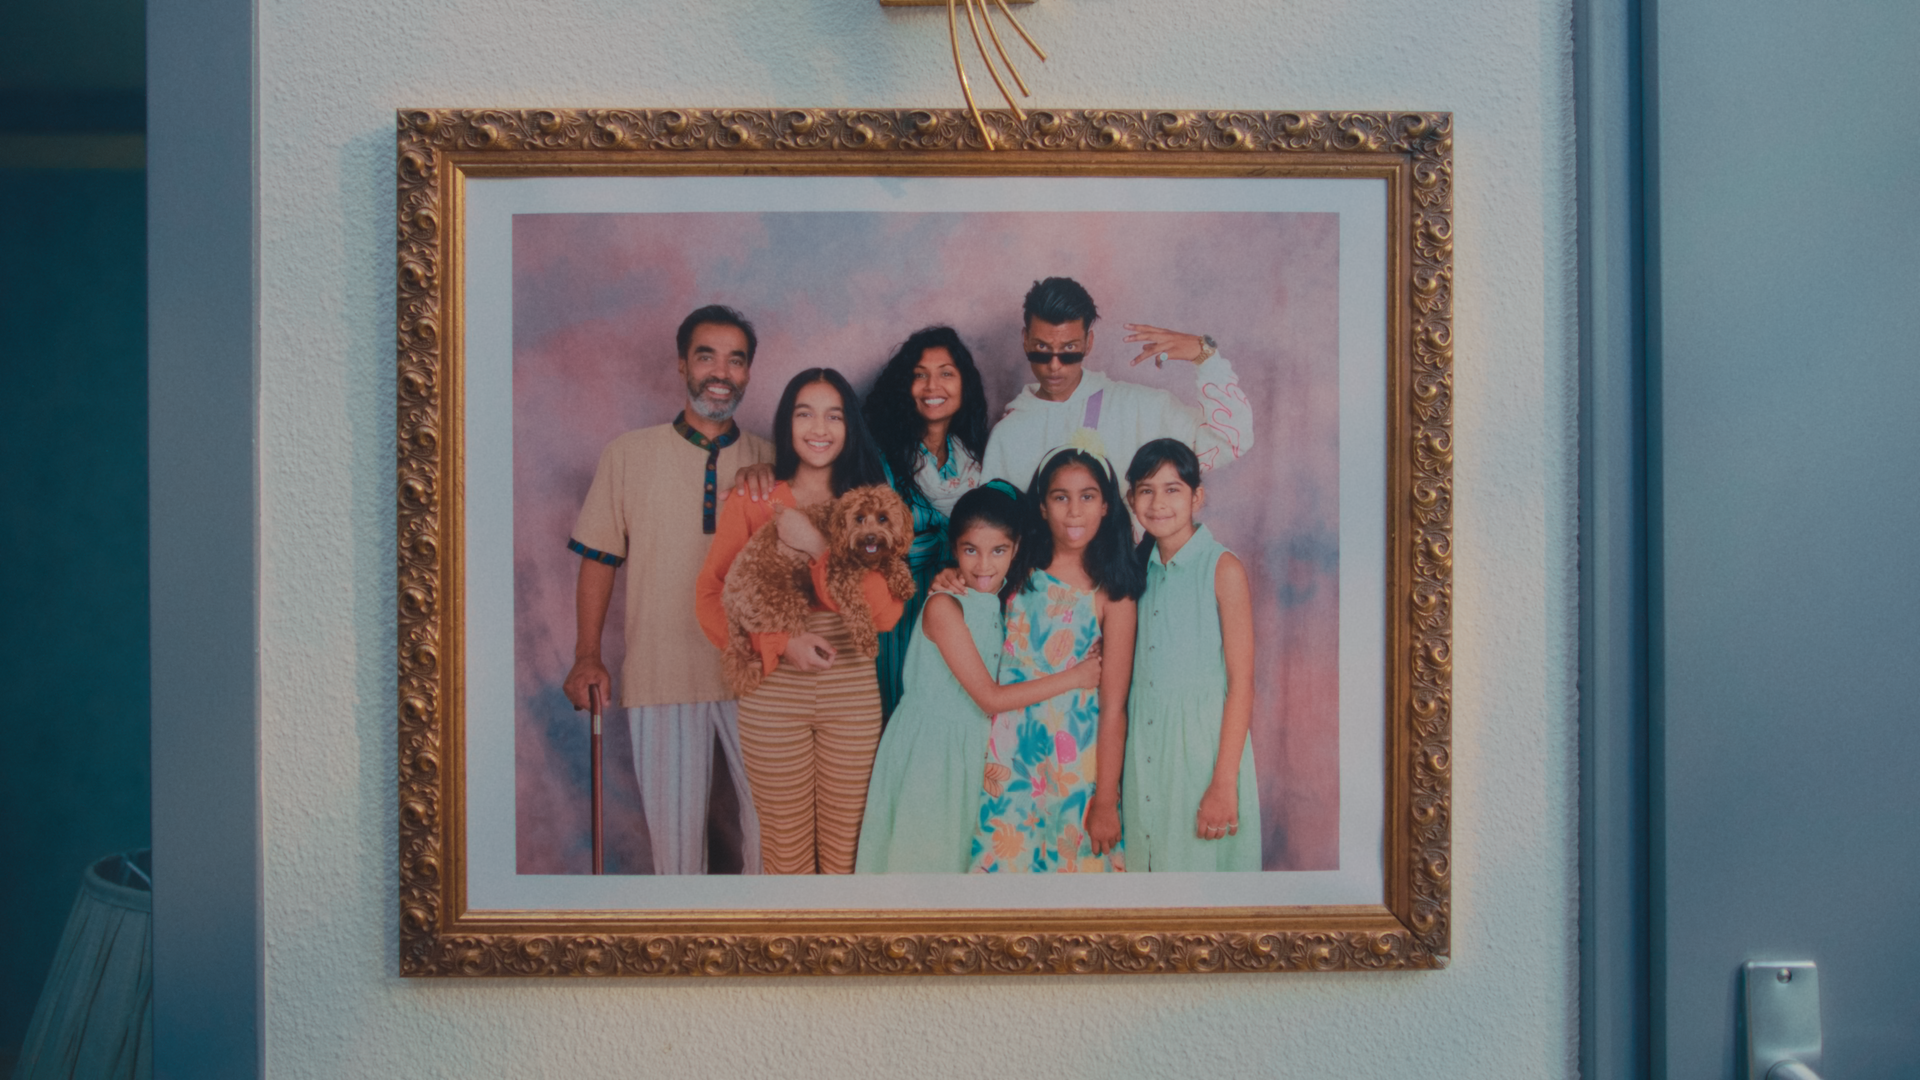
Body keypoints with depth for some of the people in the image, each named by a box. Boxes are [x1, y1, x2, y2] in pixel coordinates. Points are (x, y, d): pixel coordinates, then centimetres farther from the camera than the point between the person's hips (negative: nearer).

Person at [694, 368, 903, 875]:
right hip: (774, 694, -1)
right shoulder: (752, 502, 2)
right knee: (785, 850, 6)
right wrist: (781, 642, -15)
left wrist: (818, 547, -17)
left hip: (853, 695, 1)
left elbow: (886, 612, -8)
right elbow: (710, 596, -2)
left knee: (845, 850, 7)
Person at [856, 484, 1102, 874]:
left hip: (977, 749, 7)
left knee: (964, 851, 16)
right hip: (931, 749, -6)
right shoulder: (944, 607, -20)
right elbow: (990, 698, -20)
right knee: (923, 853, 4)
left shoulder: (1007, 600, 1)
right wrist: (1074, 676, -16)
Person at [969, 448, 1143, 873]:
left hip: (1075, 760, -3)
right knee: (1003, 859, 6)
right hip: (1009, 755, 3)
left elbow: (1113, 707, -9)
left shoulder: (1111, 597, -8)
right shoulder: (1019, 574, 3)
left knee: (1074, 859, 6)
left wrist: (1106, 801, -10)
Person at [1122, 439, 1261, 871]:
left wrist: (1224, 783, -17)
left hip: (1203, 743, -5)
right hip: (1142, 749, 5)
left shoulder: (1222, 569, -9)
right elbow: (1128, 675, 11)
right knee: (1146, 859, 11)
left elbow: (1241, 683, -12)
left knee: (1200, 861, 1)